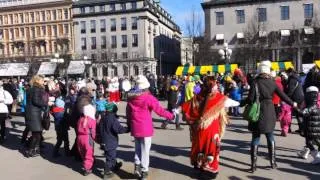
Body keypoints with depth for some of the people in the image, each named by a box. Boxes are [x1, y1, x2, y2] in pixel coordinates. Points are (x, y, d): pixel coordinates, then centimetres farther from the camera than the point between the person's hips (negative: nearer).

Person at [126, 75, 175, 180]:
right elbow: (160, 110, -16)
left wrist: (129, 125, 22)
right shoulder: (148, 97, -15)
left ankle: (137, 166, 13)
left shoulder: (131, 97, 2)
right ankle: (144, 171, 14)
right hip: (145, 128, -5)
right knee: (145, 150, 7)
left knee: (137, 148, 22)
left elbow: (128, 113, 11)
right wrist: (172, 116, -4)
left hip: (135, 128, 5)